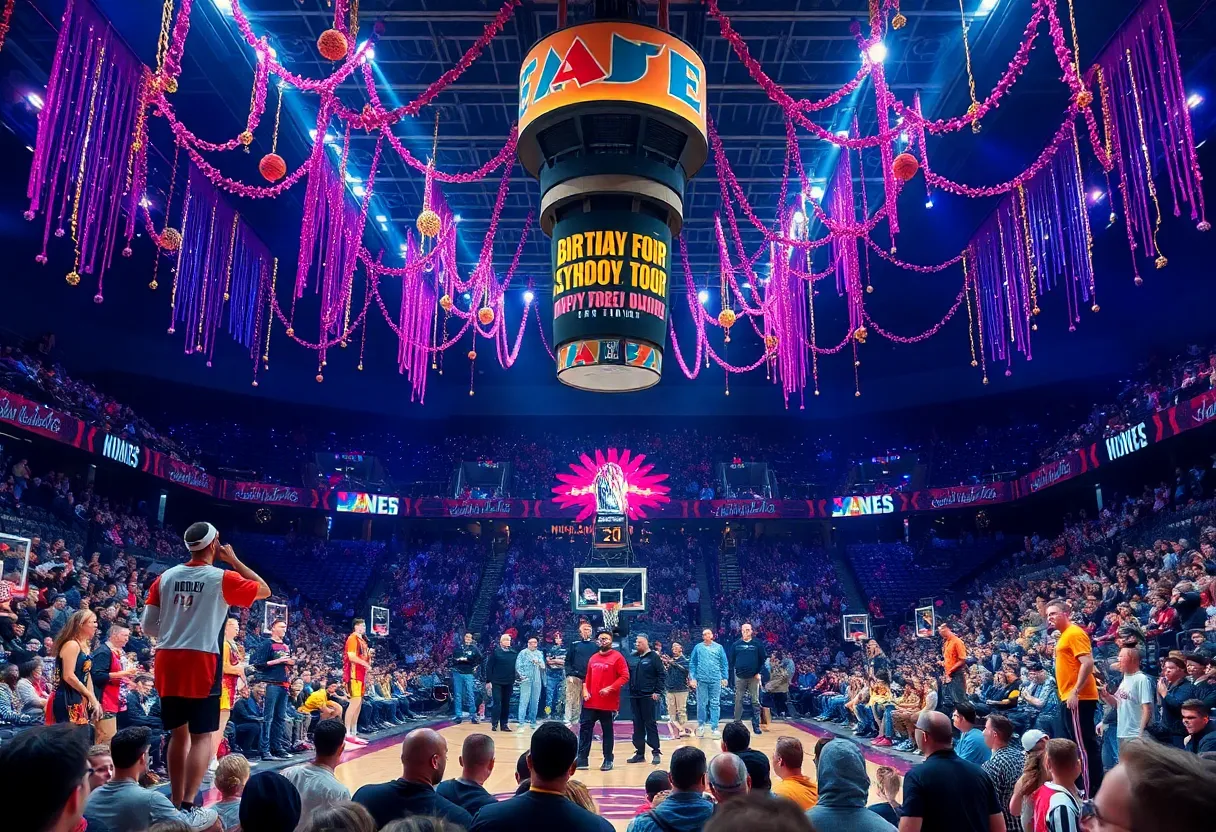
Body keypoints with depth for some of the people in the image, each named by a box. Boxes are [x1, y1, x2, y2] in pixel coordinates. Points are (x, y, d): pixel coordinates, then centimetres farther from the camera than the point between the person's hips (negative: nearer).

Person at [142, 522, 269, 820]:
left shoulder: (166, 576, 7)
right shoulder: (222, 578, -6)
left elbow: (148, 625, 8)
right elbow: (265, 591, 8)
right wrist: (234, 561, 11)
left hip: (167, 662, 5)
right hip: (201, 663, -5)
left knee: (178, 734, 16)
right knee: (202, 736, 0)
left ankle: (176, 803, 23)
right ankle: (188, 804, -10)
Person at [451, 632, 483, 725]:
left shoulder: (474, 648, 4)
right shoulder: (458, 647, 11)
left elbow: (480, 659, -4)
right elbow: (452, 657, 14)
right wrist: (458, 660, -3)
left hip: (469, 674, -2)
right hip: (457, 673, 2)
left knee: (470, 695, -5)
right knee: (457, 695, 4)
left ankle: (473, 715, 2)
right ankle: (459, 716, 10)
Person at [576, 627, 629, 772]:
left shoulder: (617, 657, -7)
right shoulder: (593, 658, 12)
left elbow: (624, 676, -12)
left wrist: (610, 688, -19)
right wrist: (585, 690, 2)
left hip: (608, 703, -5)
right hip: (591, 702, 5)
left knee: (607, 731, 6)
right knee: (585, 728, 3)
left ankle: (608, 760, 16)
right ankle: (582, 759, 9)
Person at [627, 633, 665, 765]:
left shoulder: (653, 657, -4)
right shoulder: (632, 657, 10)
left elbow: (662, 675, -7)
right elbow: (627, 674, 15)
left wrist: (658, 692, -12)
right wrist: (629, 690, 4)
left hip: (648, 696, -5)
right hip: (634, 696, 5)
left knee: (650, 724, -3)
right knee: (637, 725, 9)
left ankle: (656, 753, 3)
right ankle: (639, 753, 16)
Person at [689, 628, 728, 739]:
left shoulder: (718, 647, 4)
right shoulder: (698, 648, 3)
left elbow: (724, 664, 6)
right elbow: (692, 663, 3)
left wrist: (725, 677, 1)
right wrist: (692, 678, -4)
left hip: (715, 680, 0)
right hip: (701, 680, 0)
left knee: (715, 704, 2)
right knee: (701, 704, 6)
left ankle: (714, 727, 6)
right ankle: (701, 725, 18)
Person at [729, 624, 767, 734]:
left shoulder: (757, 644, 2)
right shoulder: (736, 644, 4)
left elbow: (764, 658, 2)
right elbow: (731, 661, 5)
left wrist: (759, 672, -5)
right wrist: (732, 674, -1)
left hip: (753, 677, 0)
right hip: (740, 677, 1)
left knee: (755, 701, 2)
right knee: (738, 701, 5)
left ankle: (756, 725, 8)